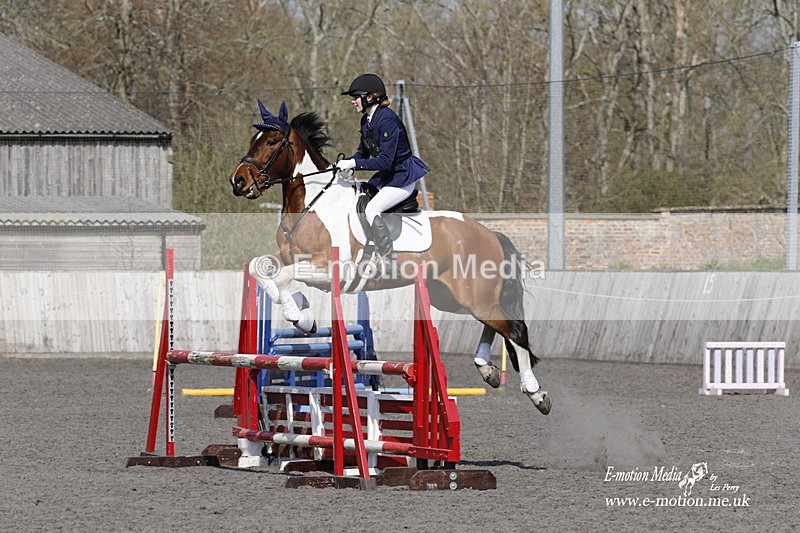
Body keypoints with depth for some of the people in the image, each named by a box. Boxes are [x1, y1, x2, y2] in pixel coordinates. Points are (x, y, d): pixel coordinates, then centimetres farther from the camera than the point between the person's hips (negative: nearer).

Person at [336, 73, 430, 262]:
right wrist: (346, 162, -4)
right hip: (386, 176, 10)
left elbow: (385, 161, -27)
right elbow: (363, 153, 15)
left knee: (371, 210, -24)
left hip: (403, 177, -10)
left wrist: (354, 164, -26)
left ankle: (389, 261, -22)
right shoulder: (366, 120, 5)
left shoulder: (387, 119, -24)